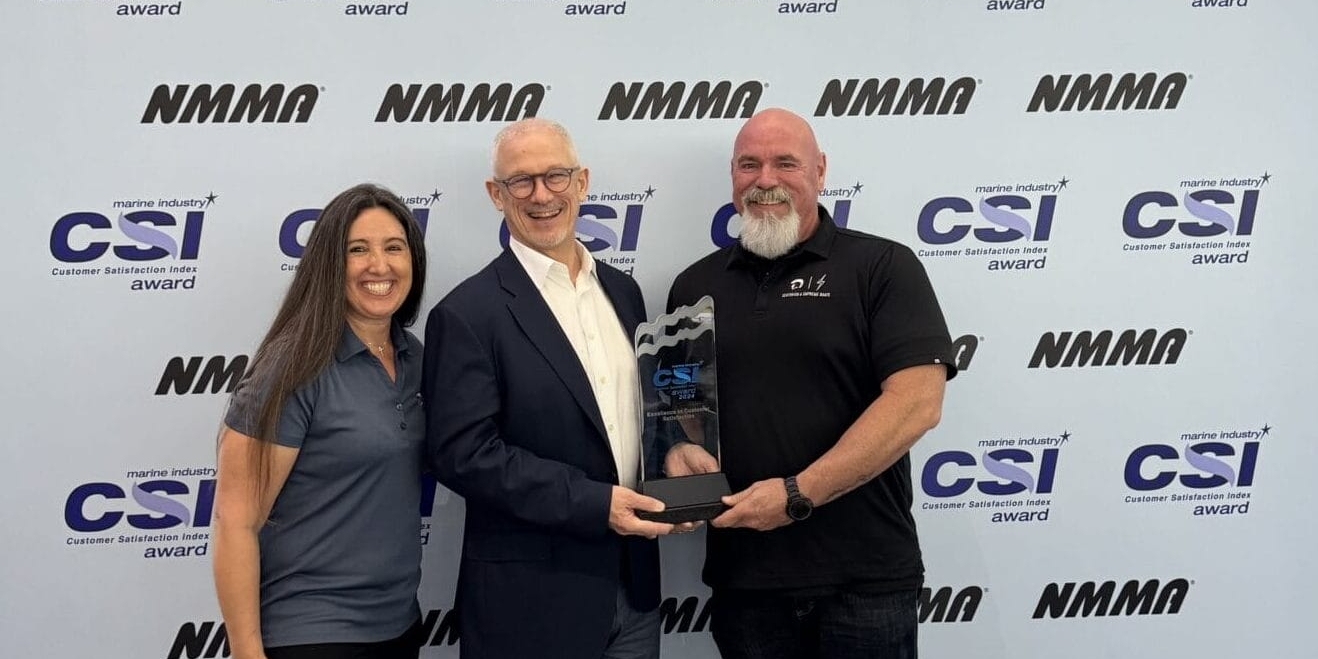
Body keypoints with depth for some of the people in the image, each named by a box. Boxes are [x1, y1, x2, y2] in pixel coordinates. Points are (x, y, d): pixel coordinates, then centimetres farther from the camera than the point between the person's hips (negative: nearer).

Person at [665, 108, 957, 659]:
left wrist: (798, 493, -18)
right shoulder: (695, 286, 11)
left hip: (865, 577, -3)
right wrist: (677, 450, -6)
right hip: (741, 577, 4)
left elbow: (917, 401, -13)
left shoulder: (883, 268, -3)